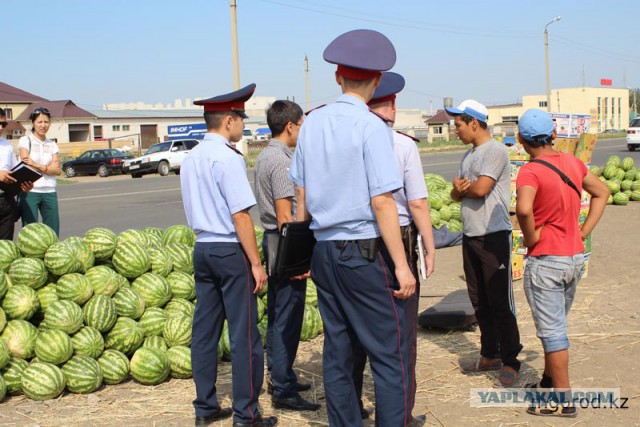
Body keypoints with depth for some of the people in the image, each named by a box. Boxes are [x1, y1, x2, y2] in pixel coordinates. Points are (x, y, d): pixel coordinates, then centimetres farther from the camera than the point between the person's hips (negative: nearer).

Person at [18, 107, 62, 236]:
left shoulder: (52, 145, 14)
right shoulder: (25, 141, 3)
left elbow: (57, 170, 1)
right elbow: (26, 166, -9)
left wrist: (37, 165, -10)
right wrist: (48, 168, -4)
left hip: (49, 192, 4)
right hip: (30, 192, -4)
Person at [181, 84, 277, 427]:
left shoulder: (190, 159, 10)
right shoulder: (228, 158, -15)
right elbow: (240, 216, -18)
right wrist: (256, 263, -15)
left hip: (202, 248, 8)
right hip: (230, 251, -8)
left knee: (205, 329, 12)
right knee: (244, 334, -1)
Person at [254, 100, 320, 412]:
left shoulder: (264, 158, 14)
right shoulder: (282, 161, -17)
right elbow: (285, 215, -21)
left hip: (271, 238, 10)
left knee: (276, 314, 17)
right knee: (288, 318, -6)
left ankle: (278, 377, 27)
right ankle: (284, 390, -1)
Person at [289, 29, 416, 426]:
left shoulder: (313, 122, 7)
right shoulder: (372, 126, -11)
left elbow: (302, 197, 11)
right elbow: (382, 202, -15)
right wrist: (401, 265, -12)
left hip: (324, 250, 7)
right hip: (366, 252, -7)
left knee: (338, 352, 13)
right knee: (390, 356, -1)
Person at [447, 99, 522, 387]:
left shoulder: (495, 151, -10)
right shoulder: (469, 155, 18)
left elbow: (481, 189, -20)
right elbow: (456, 195, 16)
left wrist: (462, 187, 0)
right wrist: (458, 189, -7)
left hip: (494, 236, -9)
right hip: (470, 235, 9)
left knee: (500, 302, -5)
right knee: (479, 301, 14)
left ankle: (510, 362, 1)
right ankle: (489, 355, 25)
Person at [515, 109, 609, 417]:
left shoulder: (531, 171, -18)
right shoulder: (572, 163, 5)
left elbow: (524, 208, -37)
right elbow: (601, 192, 18)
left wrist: (530, 237, -18)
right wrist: (584, 231, 12)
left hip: (545, 261, -7)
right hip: (575, 256, 8)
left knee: (551, 330, 1)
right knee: (556, 325, 22)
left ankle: (563, 400, 6)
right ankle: (549, 382, 36)